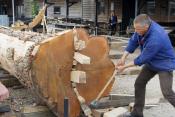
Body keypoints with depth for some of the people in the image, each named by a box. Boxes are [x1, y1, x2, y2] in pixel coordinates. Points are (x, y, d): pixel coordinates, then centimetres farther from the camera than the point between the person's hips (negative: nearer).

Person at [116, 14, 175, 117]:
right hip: (151, 62, 8)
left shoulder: (155, 39, -38)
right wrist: (123, 58, -10)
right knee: (139, 84, 9)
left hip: (164, 64, -8)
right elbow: (133, 41, -2)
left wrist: (124, 67, -19)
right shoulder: (143, 27, -15)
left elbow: (143, 59, -28)